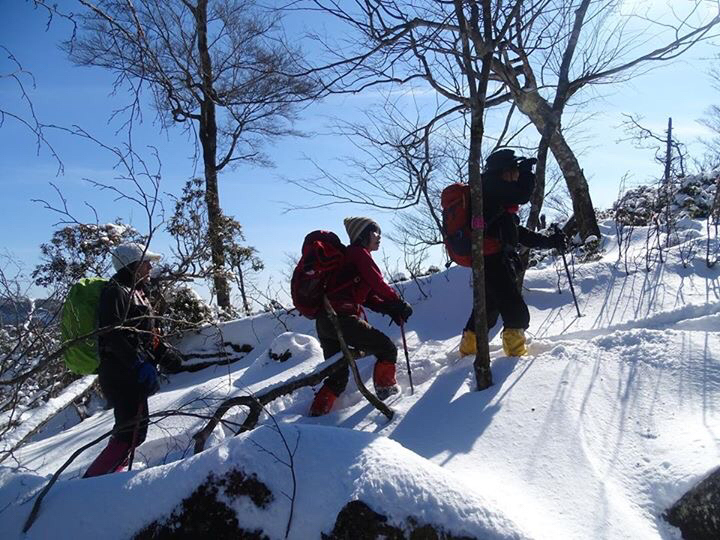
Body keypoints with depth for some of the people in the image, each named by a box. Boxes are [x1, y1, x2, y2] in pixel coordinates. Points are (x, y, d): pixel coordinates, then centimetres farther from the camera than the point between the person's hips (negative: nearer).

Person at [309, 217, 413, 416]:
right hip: (342, 319, -10)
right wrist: (400, 304, 0)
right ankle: (386, 389, 12)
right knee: (387, 349, 3)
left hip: (324, 321, 10)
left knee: (338, 376, 18)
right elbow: (378, 284, -11)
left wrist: (389, 308, 7)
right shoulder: (359, 253, -1)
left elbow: (368, 296, 20)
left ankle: (318, 411, 14)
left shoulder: (350, 255, 26)